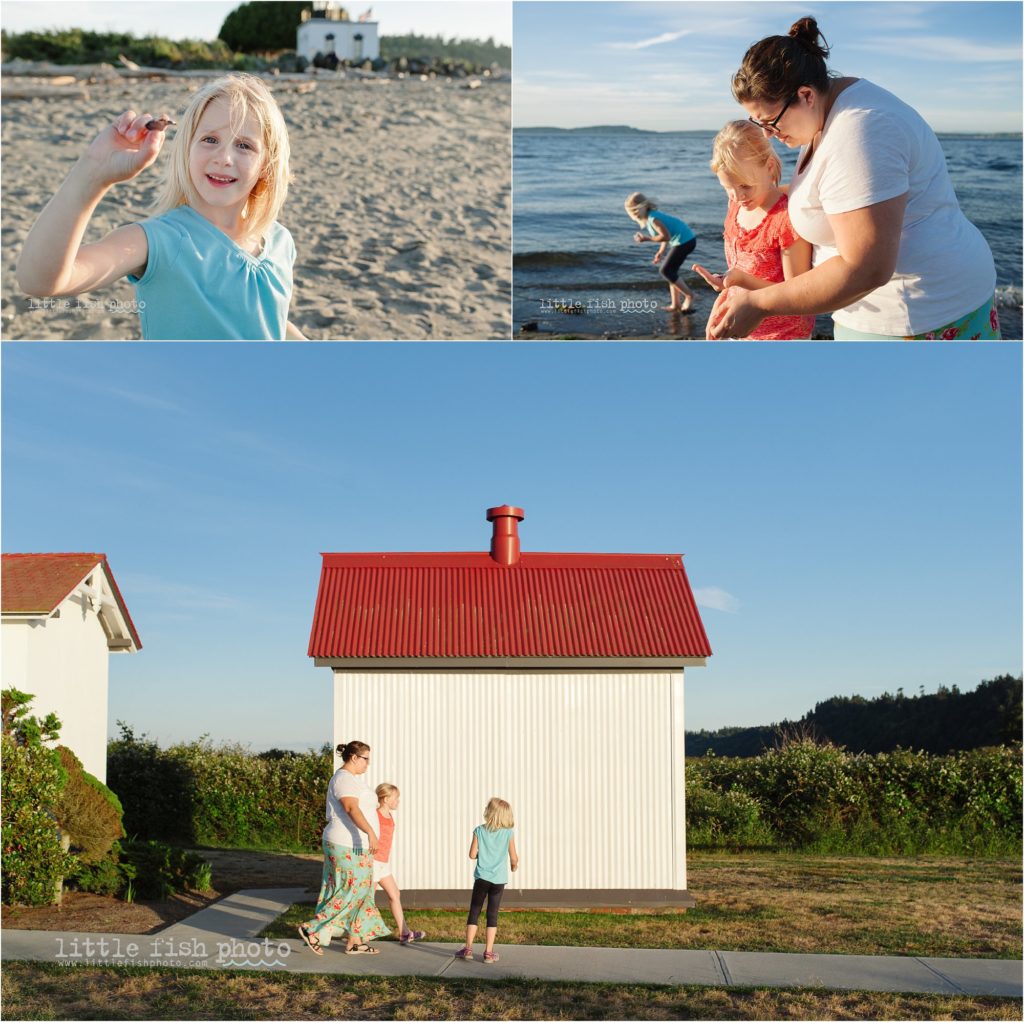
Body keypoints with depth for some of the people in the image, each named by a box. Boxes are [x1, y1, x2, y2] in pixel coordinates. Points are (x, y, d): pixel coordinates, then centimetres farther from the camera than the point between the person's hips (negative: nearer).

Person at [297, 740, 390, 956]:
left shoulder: (351, 778, 16)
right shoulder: (343, 779, -17)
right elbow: (351, 808, -32)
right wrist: (370, 832, -43)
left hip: (353, 845, 11)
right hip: (347, 847, -11)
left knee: (359, 892, 12)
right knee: (348, 893, -6)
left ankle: (355, 942, 15)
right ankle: (312, 929, -1)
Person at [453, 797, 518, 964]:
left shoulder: (479, 831, -5)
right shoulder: (508, 833, -4)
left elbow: (472, 854, -5)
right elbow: (514, 858, -3)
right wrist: (514, 865, 20)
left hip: (482, 877, 0)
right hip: (499, 879, 0)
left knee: (474, 912, 10)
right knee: (492, 915, 5)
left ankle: (468, 949, 10)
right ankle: (488, 952, 6)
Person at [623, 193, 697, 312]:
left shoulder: (653, 219, -18)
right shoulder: (651, 216, 12)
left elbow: (665, 236, -24)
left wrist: (647, 238, -15)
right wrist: (661, 251, 12)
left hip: (684, 241, -10)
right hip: (686, 240, 10)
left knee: (665, 270, -5)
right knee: (670, 271, 15)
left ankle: (689, 295, 3)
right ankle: (675, 304, 18)